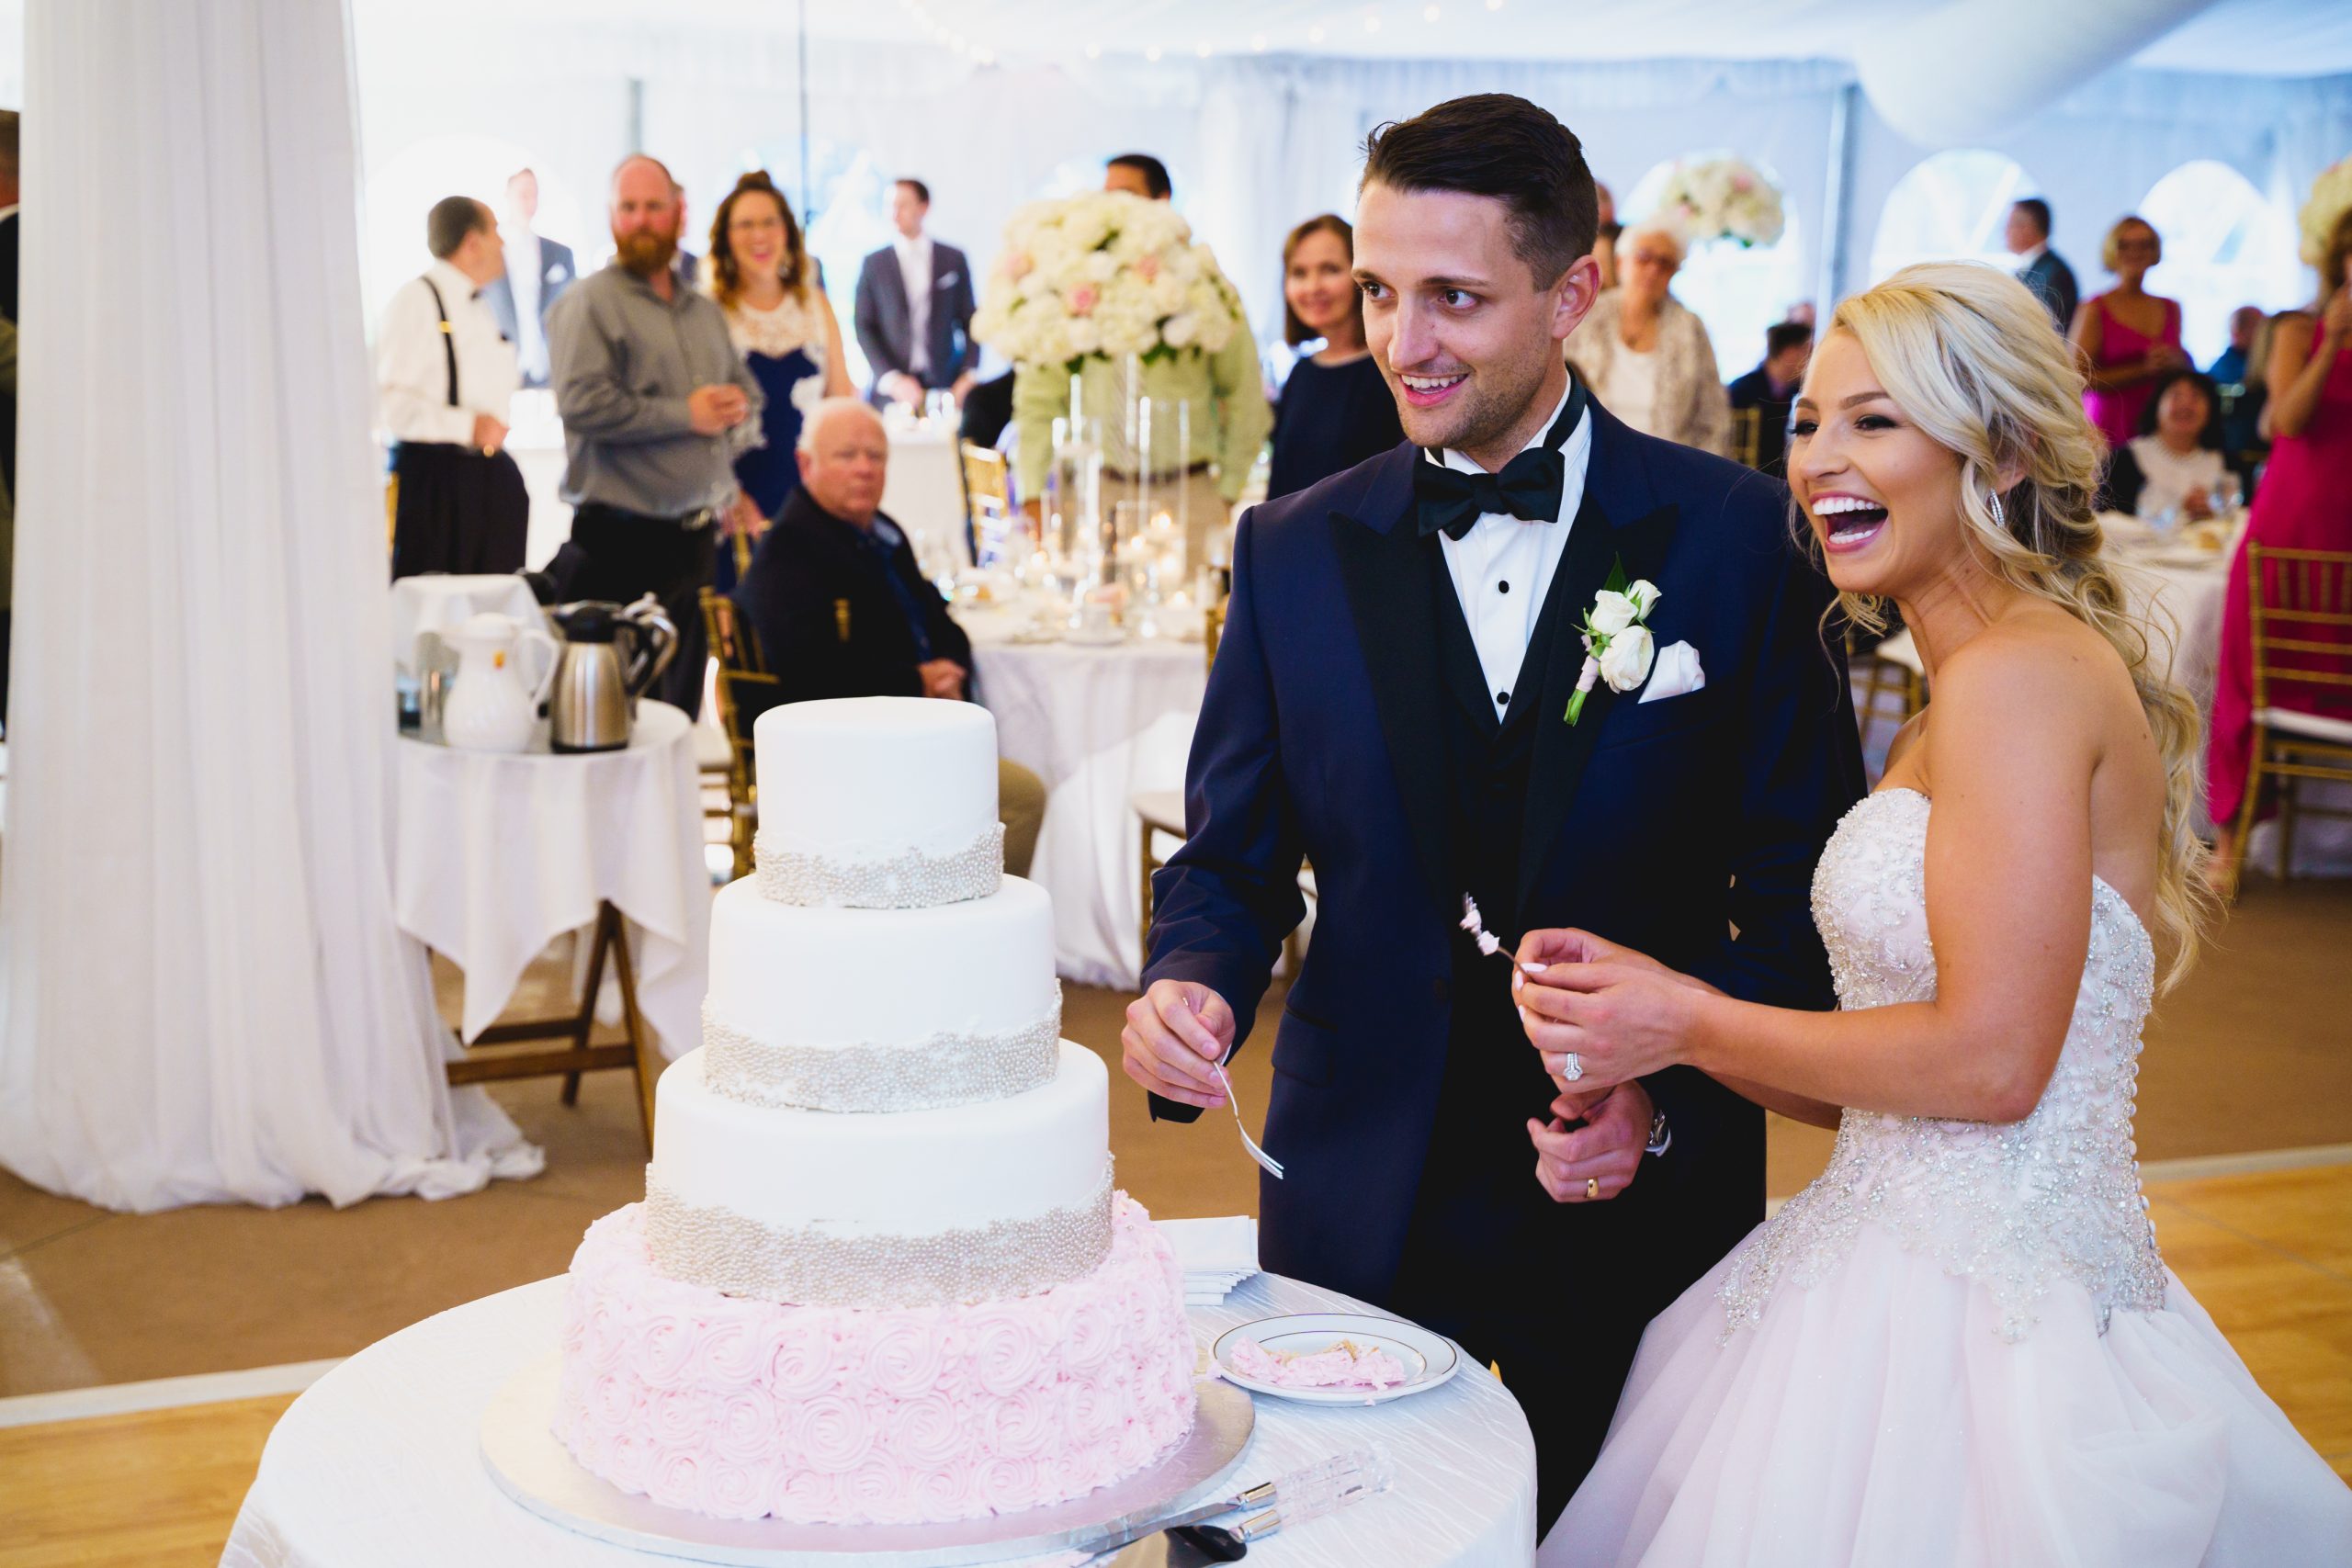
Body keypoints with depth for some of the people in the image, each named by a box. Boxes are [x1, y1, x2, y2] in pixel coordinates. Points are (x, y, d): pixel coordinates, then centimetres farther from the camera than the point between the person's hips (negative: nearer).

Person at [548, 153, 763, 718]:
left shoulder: (706, 311, 20)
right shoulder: (588, 302, -4)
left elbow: (747, 394, 26)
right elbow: (583, 404, -17)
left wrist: (732, 415, 1)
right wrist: (686, 415, -11)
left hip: (698, 537, 7)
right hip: (624, 543, -7)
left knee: (684, 706, 11)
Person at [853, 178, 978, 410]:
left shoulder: (954, 260, 9)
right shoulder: (874, 264, 8)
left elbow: (970, 322, 11)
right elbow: (865, 328, 3)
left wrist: (969, 374, -2)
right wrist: (890, 378, -10)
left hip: (945, 388, 0)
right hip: (892, 392, 0)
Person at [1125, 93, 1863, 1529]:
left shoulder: (1738, 535, -6)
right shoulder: (1294, 553, 0)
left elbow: (1804, 875, -4)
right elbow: (1234, 856, 3)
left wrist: (1669, 1098, -16)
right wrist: (1192, 989, -18)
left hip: (1646, 1197, -1)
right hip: (1359, 1189, 2)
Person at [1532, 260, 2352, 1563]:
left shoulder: (2022, 671, -16)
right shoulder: (1938, 726, 13)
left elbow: (1990, 1060, -21)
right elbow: (1890, 1084, 11)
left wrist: (1691, 1024, -11)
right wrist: (1644, 1010, 0)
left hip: (1984, 1319, -9)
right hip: (1905, 1267, 9)